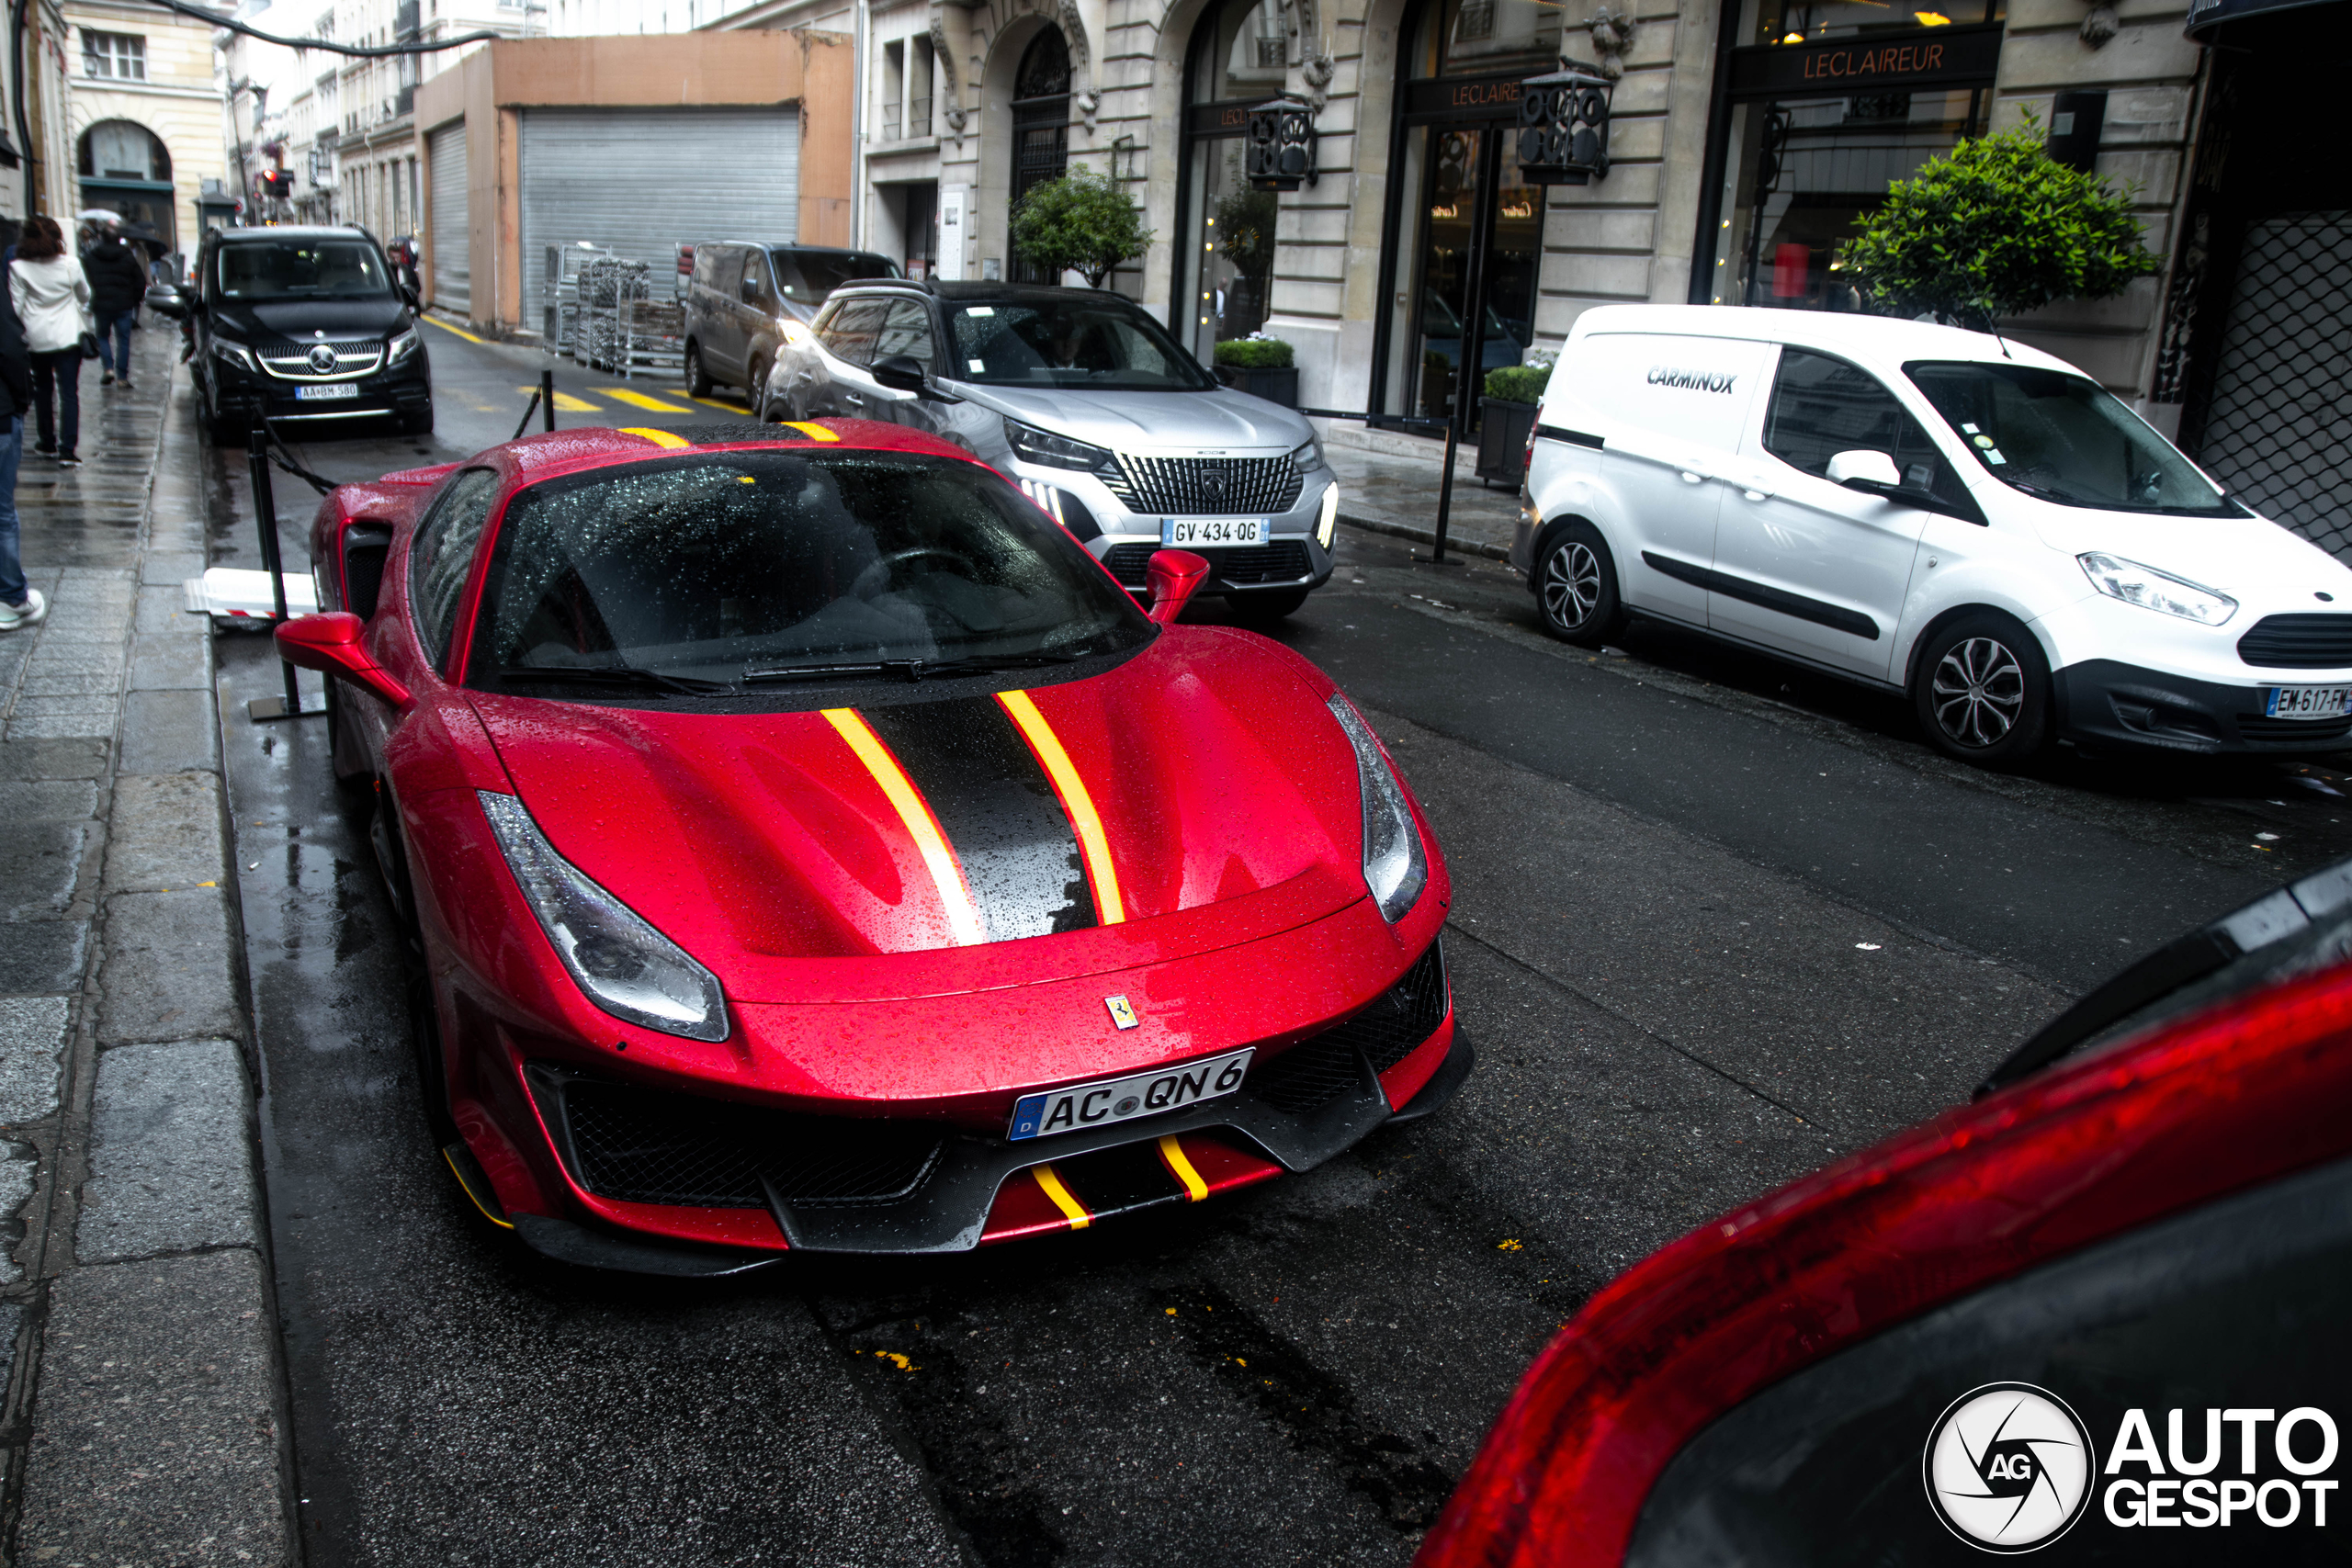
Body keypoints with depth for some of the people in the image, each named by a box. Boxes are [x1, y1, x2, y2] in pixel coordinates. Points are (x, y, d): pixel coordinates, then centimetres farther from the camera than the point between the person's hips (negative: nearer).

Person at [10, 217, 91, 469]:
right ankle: (66, 450, -13)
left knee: (42, 391, 18)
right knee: (69, 393, -3)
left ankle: (48, 443, 27)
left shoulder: (18, 268, -7)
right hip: (67, 336, -1)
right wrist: (85, 325, 27)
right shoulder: (71, 265, -5)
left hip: (36, 337, 1)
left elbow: (16, 307, -4)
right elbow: (86, 297, 9)